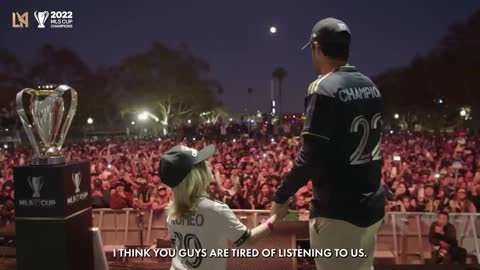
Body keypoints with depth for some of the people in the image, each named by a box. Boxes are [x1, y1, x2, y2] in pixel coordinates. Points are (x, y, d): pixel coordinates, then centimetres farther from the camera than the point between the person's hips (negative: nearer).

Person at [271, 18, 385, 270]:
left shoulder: (324, 88, -16)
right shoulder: (370, 86, 8)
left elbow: (311, 157, -21)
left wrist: (281, 196, -9)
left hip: (338, 212, -8)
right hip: (372, 206, 8)